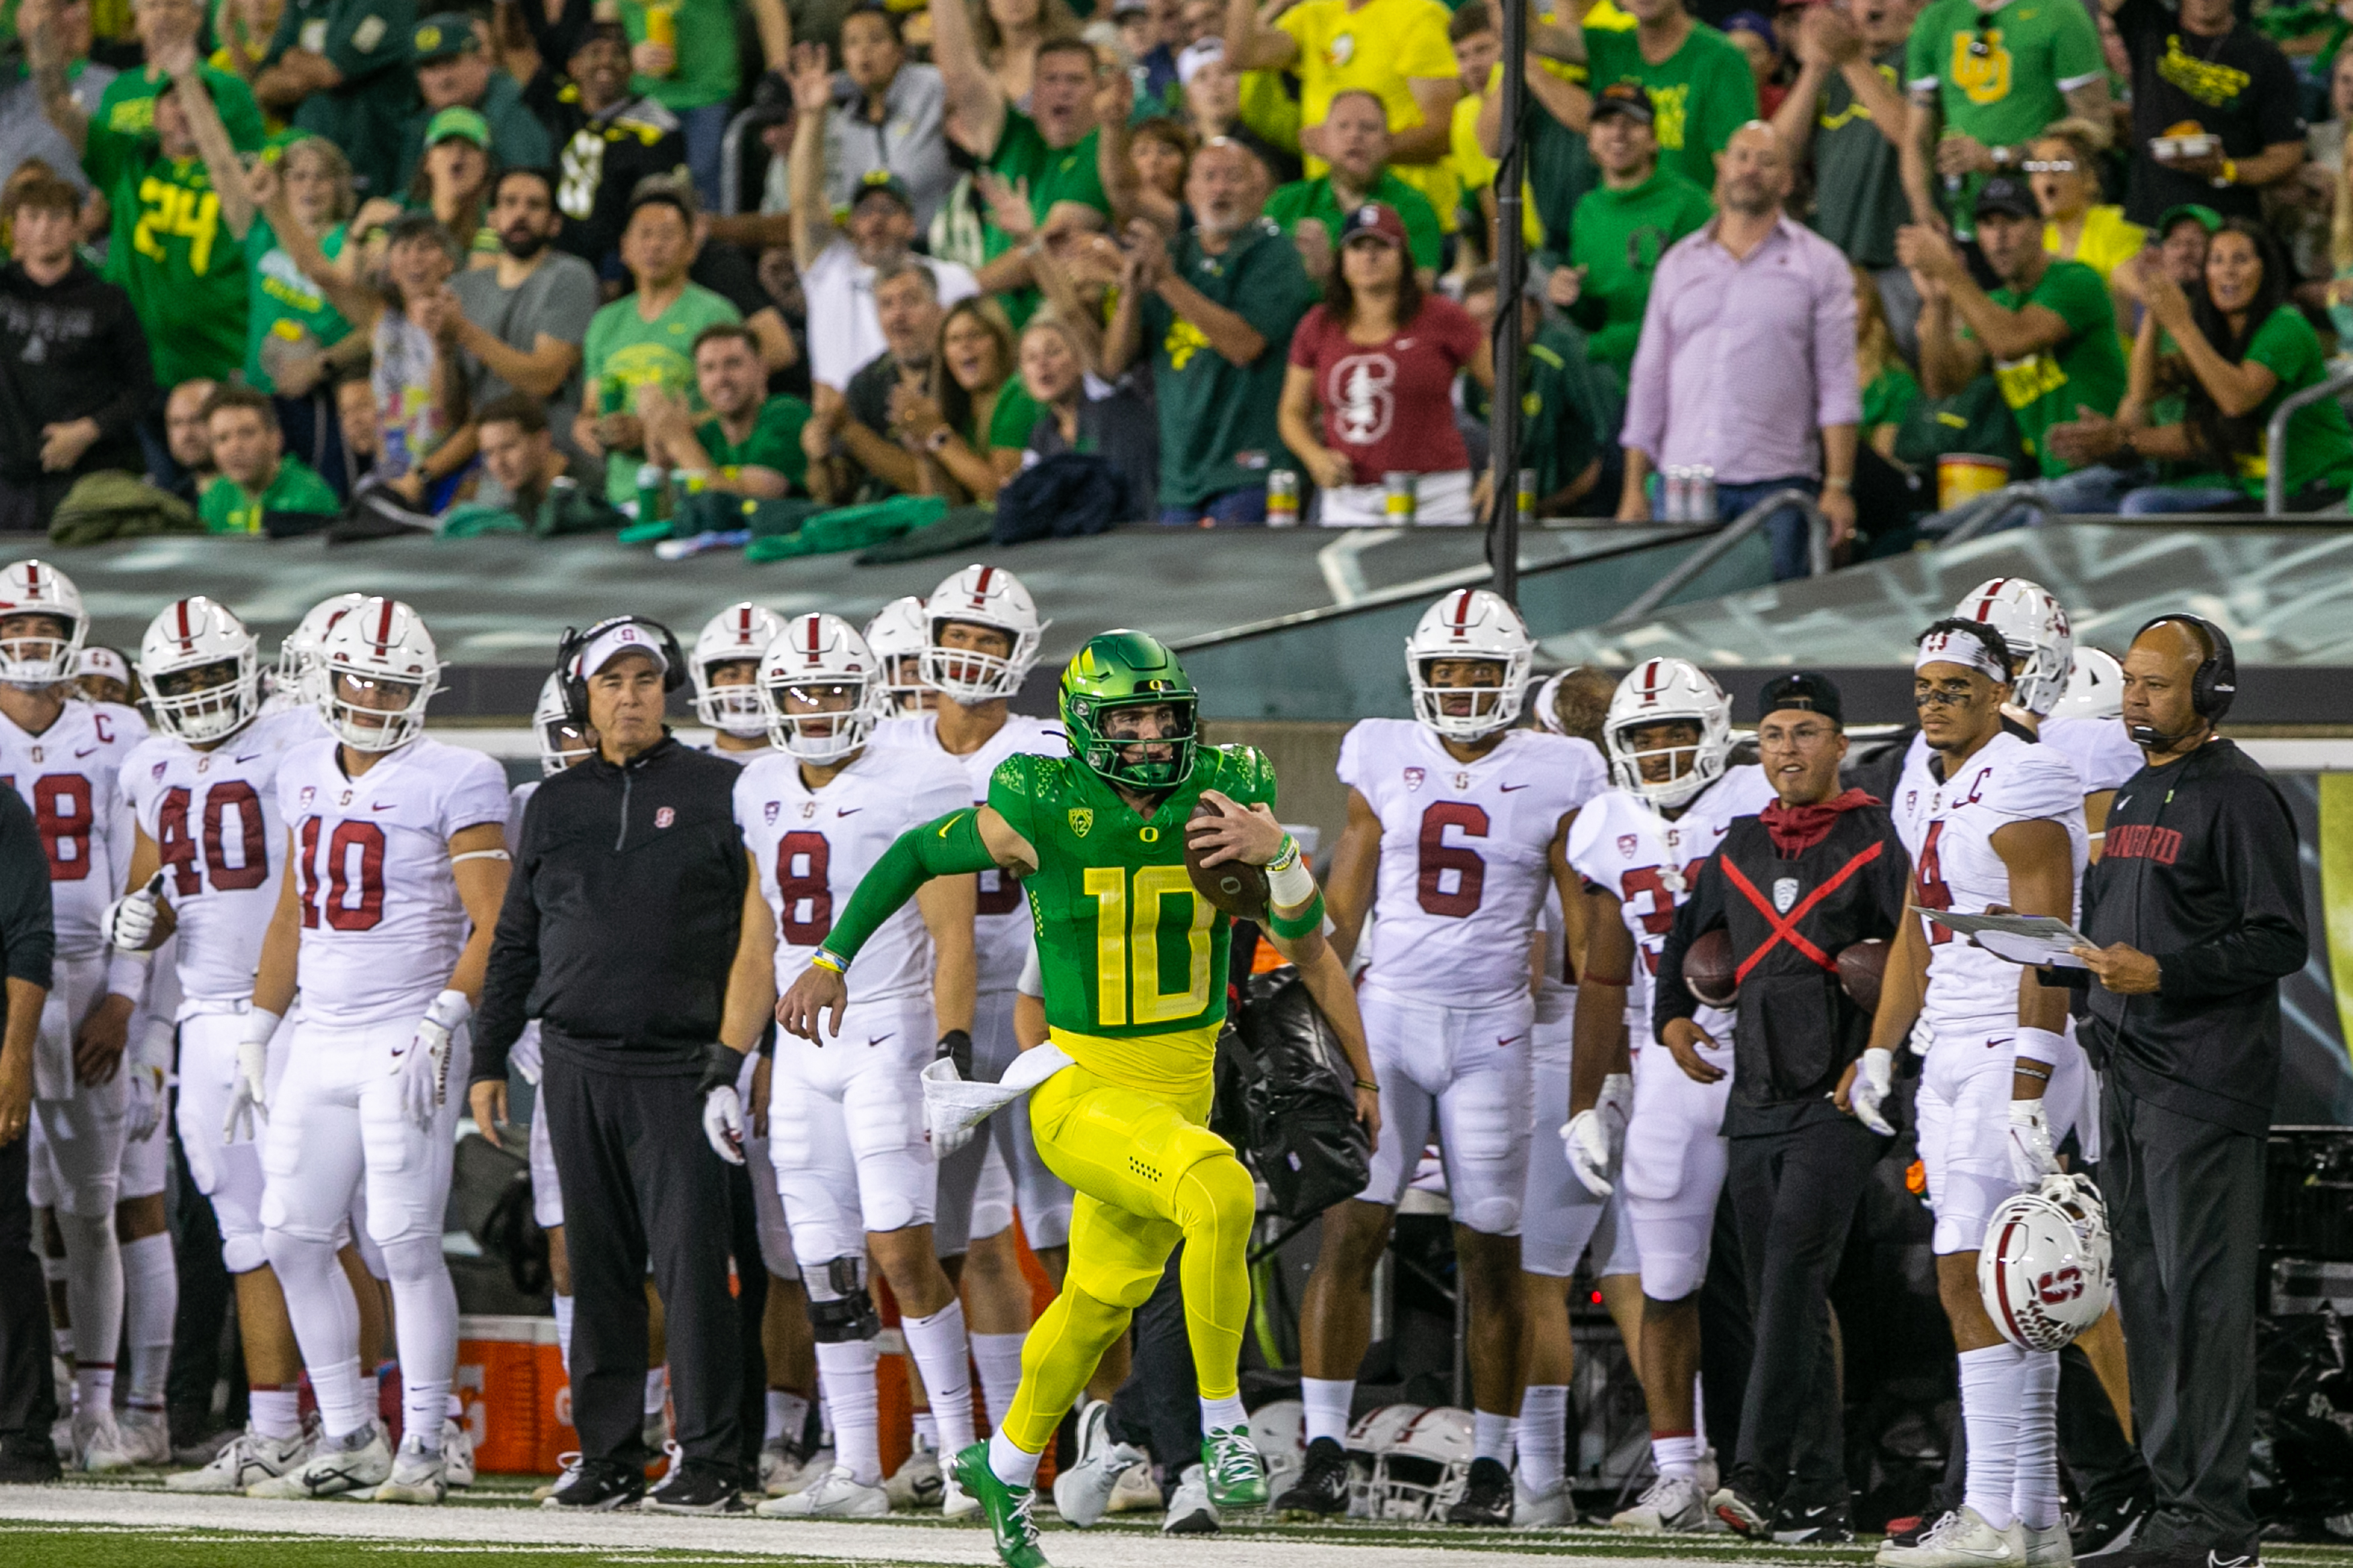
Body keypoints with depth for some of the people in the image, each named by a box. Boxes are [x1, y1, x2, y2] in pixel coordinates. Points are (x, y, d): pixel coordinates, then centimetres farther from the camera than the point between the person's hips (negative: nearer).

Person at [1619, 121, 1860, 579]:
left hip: (1776, 488, -2)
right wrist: (1634, 488, 10)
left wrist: (1838, 487, -7)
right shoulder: (1678, 264, 17)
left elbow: (1837, 385, 2)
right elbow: (1649, 382, 17)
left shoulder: (1819, 263, 8)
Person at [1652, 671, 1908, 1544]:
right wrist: (1671, 1015, 17)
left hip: (1838, 1102, -7)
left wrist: (1886, 1044, -13)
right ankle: (1819, 1498, 8)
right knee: (1778, 1299, 5)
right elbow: (1688, 938, 30)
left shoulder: (1874, 845, -2)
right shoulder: (1739, 850, 16)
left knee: (1792, 1276, -19)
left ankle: (1760, 1477, -27)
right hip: (1756, 1103, 7)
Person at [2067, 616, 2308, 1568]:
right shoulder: (2132, 798, 18)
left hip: (2203, 1088, -9)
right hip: (2129, 1081, 9)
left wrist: (2162, 973, -19)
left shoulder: (2237, 799, -9)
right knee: (2144, 1292, 9)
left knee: (2202, 1293, -10)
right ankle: (2164, 1491, 15)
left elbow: (2279, 943, -14)